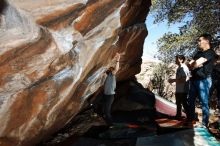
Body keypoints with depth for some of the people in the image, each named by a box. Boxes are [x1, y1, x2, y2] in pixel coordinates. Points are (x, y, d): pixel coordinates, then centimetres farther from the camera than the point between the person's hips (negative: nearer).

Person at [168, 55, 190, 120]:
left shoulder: (183, 68, -17)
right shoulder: (179, 68, 13)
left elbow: (183, 79, -26)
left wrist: (173, 80, -19)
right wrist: (173, 80, 8)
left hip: (183, 90, -10)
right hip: (179, 90, 10)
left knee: (184, 104, -2)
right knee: (178, 103, 21)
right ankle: (178, 116, 36)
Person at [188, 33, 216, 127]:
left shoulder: (210, 52, -6)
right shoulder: (198, 53, 21)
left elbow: (198, 63, -18)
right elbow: (190, 64, 12)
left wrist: (192, 65, 3)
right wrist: (195, 65, -9)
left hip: (204, 80, -8)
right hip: (194, 80, 8)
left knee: (204, 102, -3)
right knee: (191, 101, 11)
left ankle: (204, 124, 4)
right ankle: (191, 120, 24)